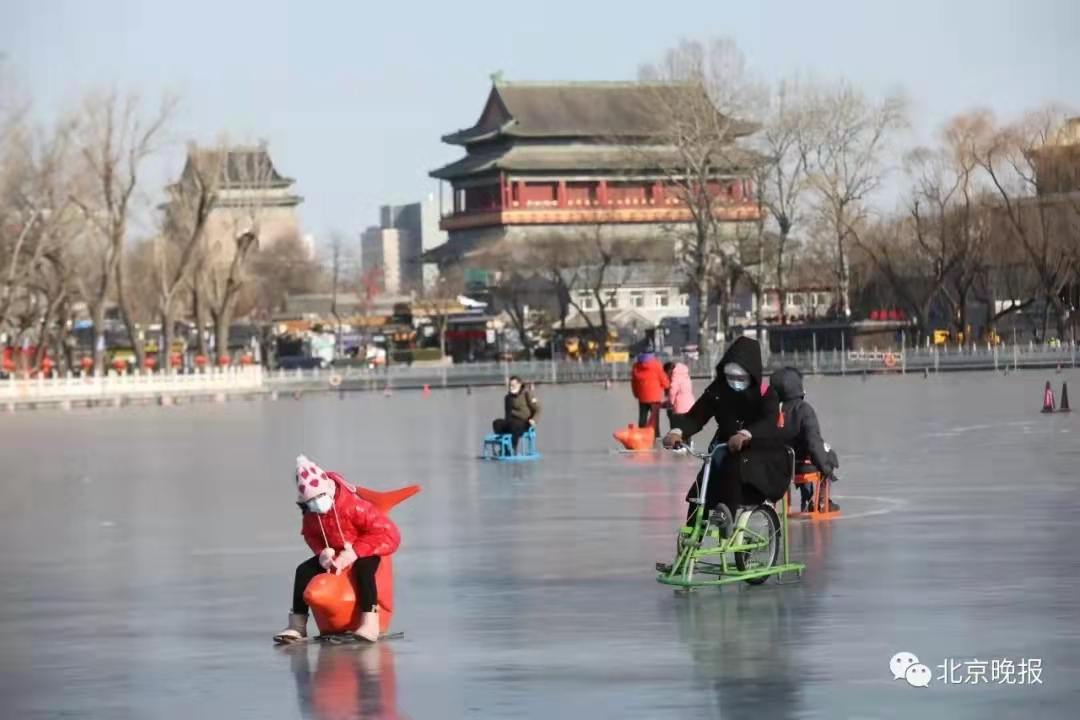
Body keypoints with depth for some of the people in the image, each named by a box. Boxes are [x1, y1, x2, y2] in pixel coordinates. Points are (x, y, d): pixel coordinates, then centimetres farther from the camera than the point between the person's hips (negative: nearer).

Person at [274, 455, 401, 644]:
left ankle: (370, 624, -44)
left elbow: (390, 534, -30)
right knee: (304, 570, -11)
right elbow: (311, 536, 8)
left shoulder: (354, 506, -31)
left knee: (363, 568, -38)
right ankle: (297, 625, -5)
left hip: (363, 552, -6)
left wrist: (354, 553, -33)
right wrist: (322, 552, -17)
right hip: (335, 553, 6)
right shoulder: (311, 514, -12)